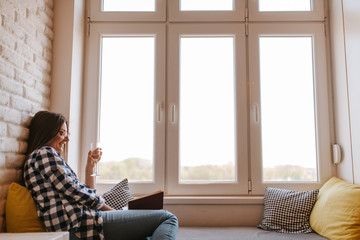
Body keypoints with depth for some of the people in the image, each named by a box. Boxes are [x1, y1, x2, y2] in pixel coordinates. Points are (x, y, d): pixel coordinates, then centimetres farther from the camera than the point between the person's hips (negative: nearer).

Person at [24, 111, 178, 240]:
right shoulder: (45, 153, 0)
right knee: (167, 218, -12)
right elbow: (73, 192, -10)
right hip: (77, 226, -10)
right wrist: (110, 210, -1)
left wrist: (90, 166, 21)